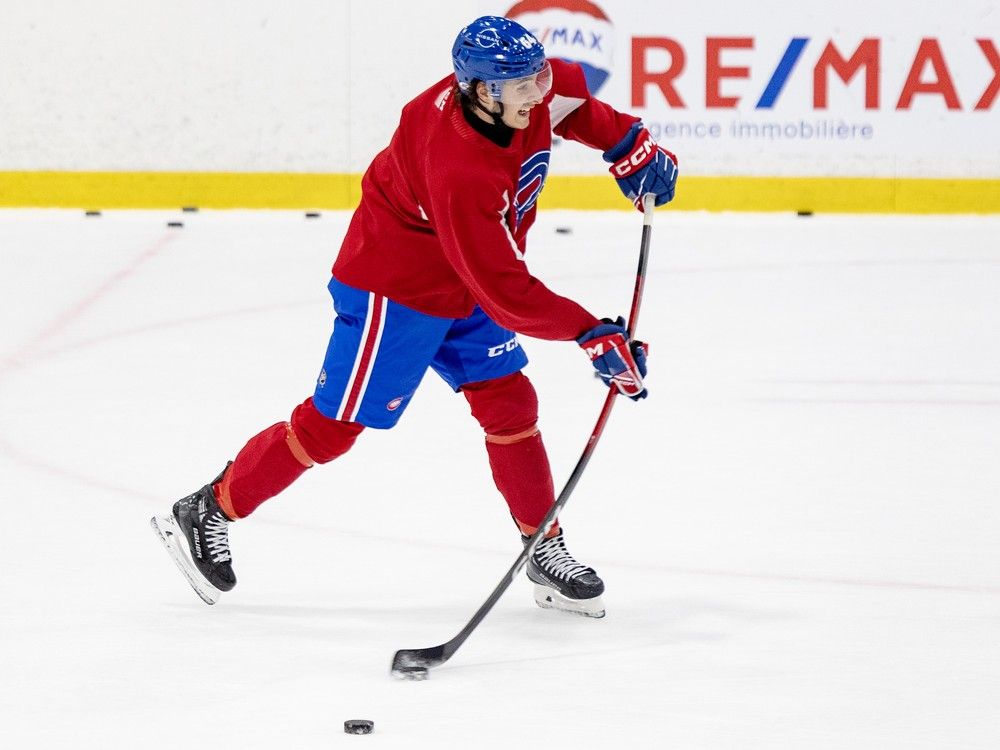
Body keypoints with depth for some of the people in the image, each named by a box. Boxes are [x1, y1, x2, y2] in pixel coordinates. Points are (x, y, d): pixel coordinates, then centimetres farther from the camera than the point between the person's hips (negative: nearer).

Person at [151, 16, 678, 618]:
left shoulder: (530, 94, -15)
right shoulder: (459, 171, -38)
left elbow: (572, 102, 13)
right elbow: (503, 291, -35)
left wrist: (630, 146, 4)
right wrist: (593, 335, -35)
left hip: (469, 280, 8)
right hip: (393, 287, -8)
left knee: (510, 404, 5)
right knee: (334, 425, -1)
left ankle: (546, 553, 14)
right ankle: (207, 515, 11)